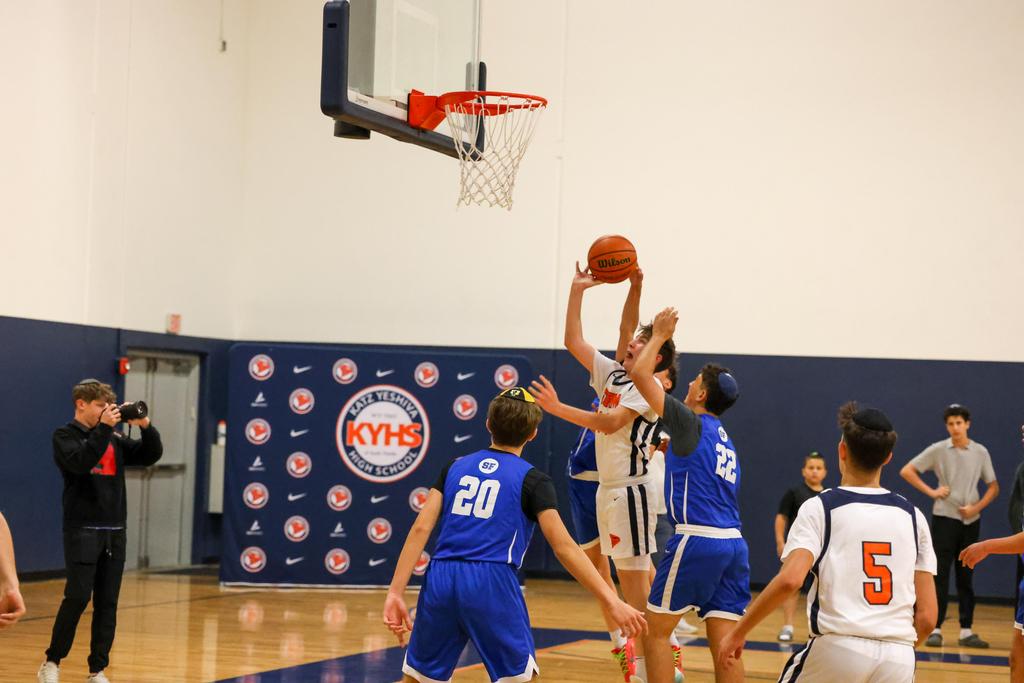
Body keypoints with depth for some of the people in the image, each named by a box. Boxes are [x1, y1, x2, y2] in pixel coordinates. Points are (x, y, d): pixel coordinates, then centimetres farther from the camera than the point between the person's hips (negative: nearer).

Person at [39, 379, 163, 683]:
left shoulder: (115, 440, 13)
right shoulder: (65, 435, -1)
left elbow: (151, 455, 9)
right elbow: (80, 462, -20)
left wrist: (144, 425, -5)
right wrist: (104, 427, -21)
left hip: (114, 532, 5)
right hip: (82, 530, -5)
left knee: (107, 603, 4)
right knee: (77, 598, -10)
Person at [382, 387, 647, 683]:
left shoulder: (455, 467, 17)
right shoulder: (532, 480, 5)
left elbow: (421, 528, 7)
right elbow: (564, 547, -4)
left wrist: (395, 592, 5)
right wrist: (610, 601, -5)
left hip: (440, 579, 4)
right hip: (491, 583, -4)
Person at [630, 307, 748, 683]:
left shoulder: (691, 423, -2)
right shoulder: (723, 437, 20)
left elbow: (640, 373, -2)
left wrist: (659, 335, 9)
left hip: (698, 541, -7)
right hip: (733, 543, 7)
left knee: (655, 630, 6)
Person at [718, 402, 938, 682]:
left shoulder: (820, 507, 2)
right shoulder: (911, 515, 12)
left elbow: (789, 580, -14)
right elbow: (927, 616, 8)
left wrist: (737, 633, -5)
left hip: (838, 648, -2)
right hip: (900, 656, 3)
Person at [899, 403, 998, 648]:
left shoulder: (981, 452, 4)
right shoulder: (938, 450, -2)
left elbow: (993, 487, 9)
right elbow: (906, 471, -1)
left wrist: (977, 508, -6)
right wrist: (931, 492, -8)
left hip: (970, 520, 2)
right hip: (944, 518, -2)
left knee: (966, 577, 7)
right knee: (940, 575, -3)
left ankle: (966, 630, 11)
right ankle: (935, 629, 1)